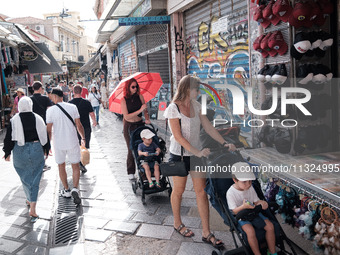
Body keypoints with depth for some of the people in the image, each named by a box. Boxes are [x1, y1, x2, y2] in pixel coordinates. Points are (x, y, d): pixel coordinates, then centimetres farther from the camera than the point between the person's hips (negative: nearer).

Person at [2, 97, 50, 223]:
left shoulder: (14, 120, -8)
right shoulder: (38, 118, -3)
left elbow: (9, 138, -4)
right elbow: (44, 135, 4)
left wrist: (7, 153, 8)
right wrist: (46, 150, 16)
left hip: (20, 152, -1)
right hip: (36, 150, 1)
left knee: (25, 177, 18)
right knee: (34, 178, 5)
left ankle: (30, 200, 37)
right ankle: (32, 208, -2)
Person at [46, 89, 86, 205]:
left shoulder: (50, 110, -8)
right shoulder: (73, 107, -3)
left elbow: (49, 130, -6)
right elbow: (78, 125, -1)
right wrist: (83, 138, 12)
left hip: (58, 143, 0)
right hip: (72, 142, 1)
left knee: (61, 166, 17)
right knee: (75, 166, 11)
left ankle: (66, 190, 25)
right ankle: (75, 189, -7)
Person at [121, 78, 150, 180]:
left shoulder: (140, 97, 2)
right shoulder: (124, 100, -7)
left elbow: (145, 110, 9)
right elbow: (126, 116, -16)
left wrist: (147, 119, -10)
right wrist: (140, 110, -22)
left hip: (140, 124, 2)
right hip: (129, 126, -2)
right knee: (131, 149, 0)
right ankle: (131, 172, 12)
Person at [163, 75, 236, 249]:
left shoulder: (195, 105, 6)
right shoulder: (173, 108, -13)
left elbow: (208, 127, 6)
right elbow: (178, 136, -18)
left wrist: (224, 143, -3)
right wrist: (197, 152, -24)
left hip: (196, 154, 6)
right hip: (179, 155, -5)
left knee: (201, 191, 3)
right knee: (178, 190, 11)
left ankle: (206, 233, 11)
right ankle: (177, 224, 35)